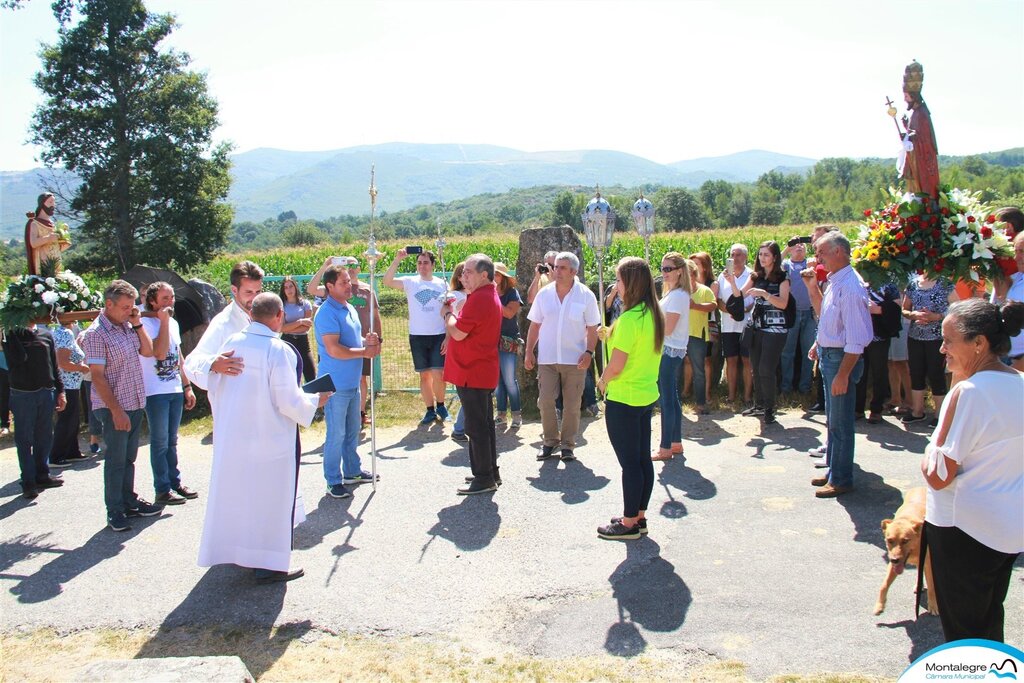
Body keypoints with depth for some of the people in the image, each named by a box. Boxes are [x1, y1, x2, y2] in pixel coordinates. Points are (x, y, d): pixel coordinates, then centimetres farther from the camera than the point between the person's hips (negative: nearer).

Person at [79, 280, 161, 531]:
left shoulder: (127, 326, 7)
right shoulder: (96, 334, -14)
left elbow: (148, 351, 12)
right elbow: (97, 376, -17)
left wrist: (137, 324, 0)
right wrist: (116, 411, -19)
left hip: (135, 404, 7)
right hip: (114, 408, -7)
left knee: (129, 457, 16)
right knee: (116, 460, 2)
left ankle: (129, 501, 27)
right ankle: (114, 511, 13)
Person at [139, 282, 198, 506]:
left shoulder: (173, 323, 12)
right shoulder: (146, 323, -11)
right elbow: (160, 353, -24)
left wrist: (187, 387, 16)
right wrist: (163, 322, -19)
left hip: (175, 390, 7)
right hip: (155, 392, -7)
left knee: (171, 441, 14)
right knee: (160, 442, 0)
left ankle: (175, 482, 22)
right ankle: (162, 490, 7)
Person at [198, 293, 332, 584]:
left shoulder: (231, 343, -1)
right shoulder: (279, 350, -20)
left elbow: (214, 388, 8)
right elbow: (289, 402, -19)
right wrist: (315, 400, 0)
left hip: (230, 437, 6)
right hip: (269, 439, -6)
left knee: (238, 494, 20)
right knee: (271, 497, 7)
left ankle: (237, 551, 36)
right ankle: (270, 564, 16)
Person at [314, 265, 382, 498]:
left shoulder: (349, 309, 12)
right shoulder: (327, 313, -18)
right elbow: (334, 350, -25)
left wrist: (366, 340, 1)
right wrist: (364, 352, -16)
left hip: (352, 382, 9)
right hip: (335, 383, -9)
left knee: (352, 431, 19)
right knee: (336, 434, -1)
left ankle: (352, 471, 32)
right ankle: (334, 481, 10)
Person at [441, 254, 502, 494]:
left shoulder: (479, 299, -20)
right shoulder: (490, 295, 15)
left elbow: (458, 332, -21)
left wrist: (447, 314, -4)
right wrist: (453, 313, 10)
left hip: (472, 373, -11)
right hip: (484, 371, 11)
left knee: (476, 427, -3)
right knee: (484, 424, 17)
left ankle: (484, 478, 4)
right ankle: (490, 473, 26)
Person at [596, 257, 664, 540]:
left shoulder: (630, 318, -21)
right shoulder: (654, 315, 6)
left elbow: (616, 366, -22)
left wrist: (603, 382, -3)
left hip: (623, 400, -9)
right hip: (647, 396, 9)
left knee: (629, 463, 1)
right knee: (643, 458, 15)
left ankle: (629, 523, 13)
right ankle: (639, 516, 27)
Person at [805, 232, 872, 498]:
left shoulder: (850, 287, -22)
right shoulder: (834, 281, 8)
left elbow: (856, 339, -25)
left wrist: (842, 374, -25)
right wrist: (812, 285, 18)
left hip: (841, 358, -10)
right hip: (827, 355, 10)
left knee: (840, 423, 2)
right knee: (832, 420, 21)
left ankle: (841, 480, 15)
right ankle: (833, 470, 36)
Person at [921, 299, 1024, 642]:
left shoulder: (969, 392, -23)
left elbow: (938, 476, -23)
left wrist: (931, 448, -4)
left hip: (966, 529, -8)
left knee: (963, 632, 9)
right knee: (990, 620, 25)